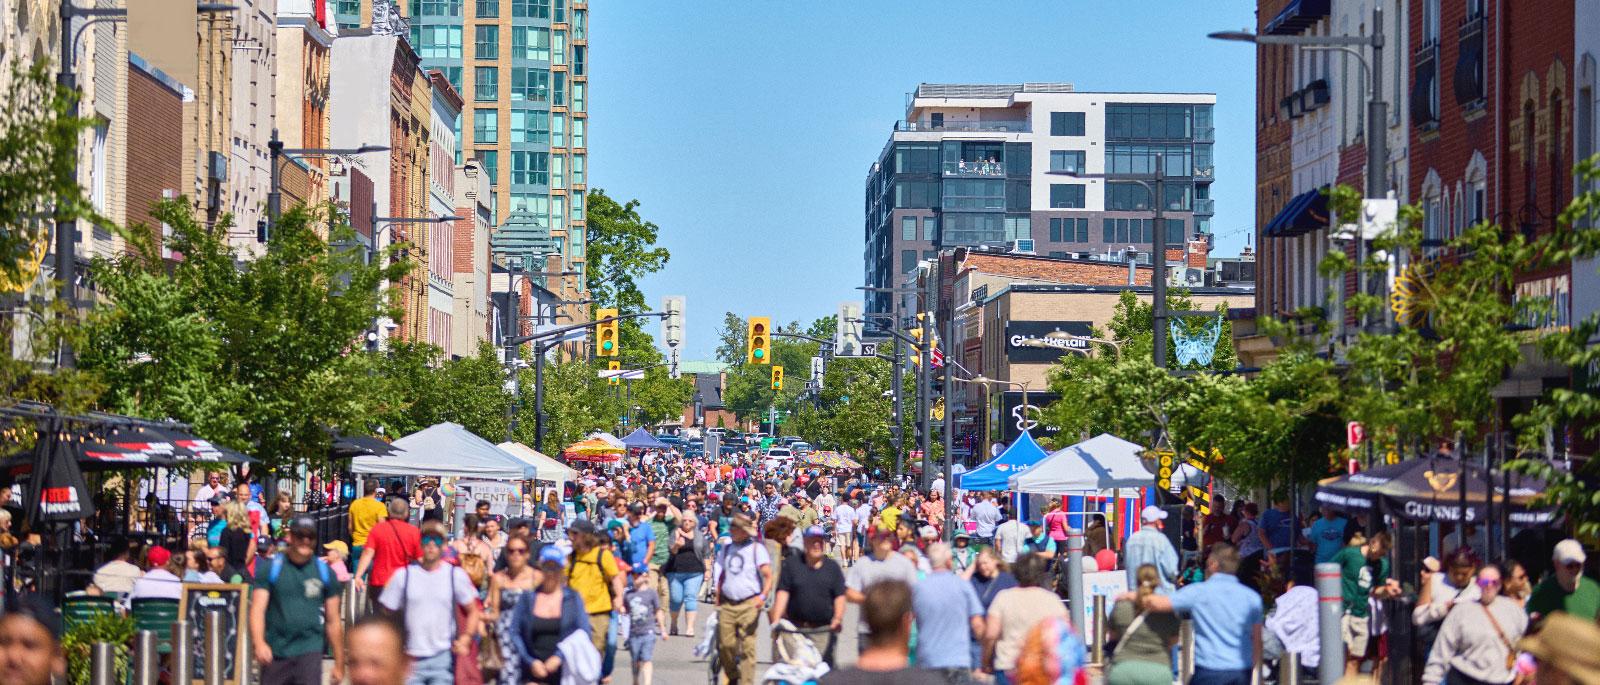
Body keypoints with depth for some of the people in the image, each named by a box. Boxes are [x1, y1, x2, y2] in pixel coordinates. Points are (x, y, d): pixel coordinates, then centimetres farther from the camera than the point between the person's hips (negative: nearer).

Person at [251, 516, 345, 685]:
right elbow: (257, 610, -7)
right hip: (274, 652, 1)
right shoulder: (270, 568, 1)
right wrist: (259, 643, -26)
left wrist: (339, 664, 9)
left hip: (309, 652, -1)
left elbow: (333, 621, 9)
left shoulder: (325, 572, 5)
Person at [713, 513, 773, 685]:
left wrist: (762, 596, -21)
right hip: (727, 604, 4)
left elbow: (768, 576, -6)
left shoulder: (757, 549, -1)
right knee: (725, 644, 0)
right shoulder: (726, 549, 14)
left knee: (747, 646, -7)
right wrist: (718, 603, 16)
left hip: (749, 605, -4)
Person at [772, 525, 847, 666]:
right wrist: (776, 620, -9)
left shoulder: (833, 567, 10)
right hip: (795, 628, 1)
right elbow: (782, 593, 1)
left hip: (824, 630, 0)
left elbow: (840, 596, 5)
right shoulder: (792, 565, 8)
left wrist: (838, 617, -11)